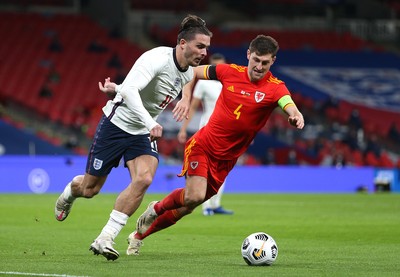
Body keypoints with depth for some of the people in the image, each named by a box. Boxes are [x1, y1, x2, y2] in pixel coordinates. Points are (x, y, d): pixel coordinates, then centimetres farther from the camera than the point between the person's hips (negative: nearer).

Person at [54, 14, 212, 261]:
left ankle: (105, 240, -18)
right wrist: (150, 123, -47)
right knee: (90, 189, 6)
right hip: (116, 125, -6)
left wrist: (119, 90, 15)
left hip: (143, 134, 6)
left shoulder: (189, 73, -2)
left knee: (144, 179, -23)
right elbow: (130, 90, -39)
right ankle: (69, 192, 46)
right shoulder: (157, 59, -26)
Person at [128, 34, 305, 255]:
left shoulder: (275, 88, -11)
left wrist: (296, 117, -55)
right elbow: (193, 73, 10)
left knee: (185, 208, 8)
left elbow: (291, 108, -33)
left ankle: (138, 235, 29)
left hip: (226, 159, 2)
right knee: (194, 197, -24)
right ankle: (157, 208, 8)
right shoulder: (229, 72, -7)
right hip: (203, 144, -1)